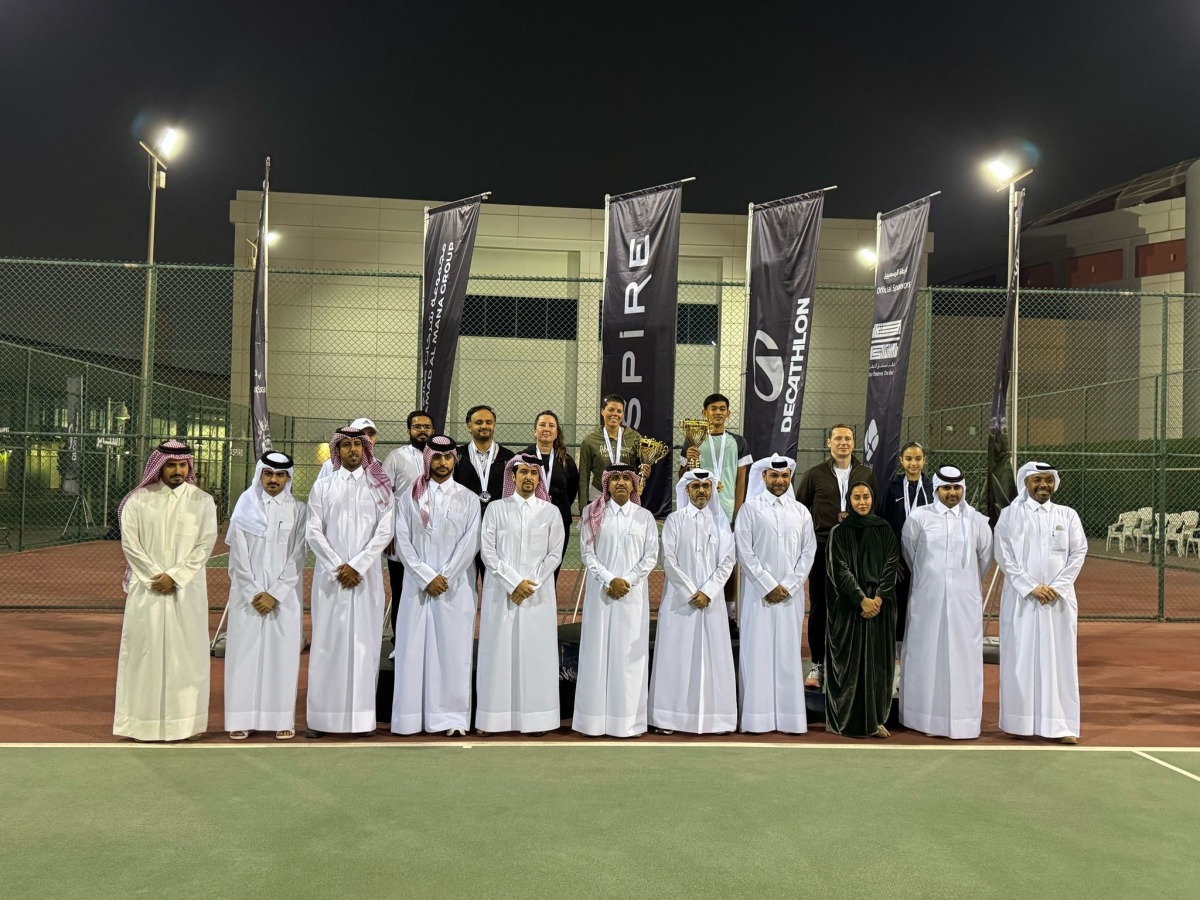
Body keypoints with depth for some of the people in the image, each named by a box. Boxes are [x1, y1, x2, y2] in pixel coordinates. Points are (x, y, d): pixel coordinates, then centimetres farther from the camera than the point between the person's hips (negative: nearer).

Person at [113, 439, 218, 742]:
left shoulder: (202, 501, 3)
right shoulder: (138, 500, 3)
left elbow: (205, 545, -3)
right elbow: (129, 542, -2)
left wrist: (174, 576, -12)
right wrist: (155, 576, -11)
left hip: (187, 590, 0)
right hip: (146, 589, 0)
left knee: (184, 651, 1)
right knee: (145, 649, 1)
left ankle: (182, 721, 7)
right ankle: (143, 720, 9)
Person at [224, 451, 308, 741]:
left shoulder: (298, 511, 5)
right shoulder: (245, 508, 6)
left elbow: (298, 557, -1)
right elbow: (238, 557, 1)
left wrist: (275, 594, -9)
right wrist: (254, 594, -8)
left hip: (285, 596, 0)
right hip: (247, 596, 1)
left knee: (282, 653, -1)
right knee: (245, 653, 0)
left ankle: (282, 719, 5)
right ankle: (243, 719, 6)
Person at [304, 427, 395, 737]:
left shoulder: (379, 487, 7)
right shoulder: (322, 487, 9)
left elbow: (385, 530, -1)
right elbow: (314, 531, 2)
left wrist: (357, 566, -10)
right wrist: (338, 567, -8)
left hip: (367, 575, 0)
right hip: (330, 576, 0)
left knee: (365, 640, 0)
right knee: (327, 641, 0)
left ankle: (363, 715, 4)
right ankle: (321, 716, 4)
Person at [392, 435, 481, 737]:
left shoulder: (468, 499, 7)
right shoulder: (411, 498, 8)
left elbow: (469, 543, -1)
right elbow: (403, 541, 1)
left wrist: (445, 577, -10)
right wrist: (427, 578, -9)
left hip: (456, 587, -1)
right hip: (417, 585, 1)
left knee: (453, 649, -1)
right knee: (414, 648, 0)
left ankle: (452, 717, 3)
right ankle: (413, 717, 5)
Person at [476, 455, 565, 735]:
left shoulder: (551, 512, 7)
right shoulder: (496, 509, 4)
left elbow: (555, 554, 3)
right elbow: (488, 551, -1)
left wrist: (531, 585, -8)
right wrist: (514, 583, -10)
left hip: (538, 594, 1)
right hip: (501, 593, -1)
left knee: (536, 651, -1)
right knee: (500, 651, -1)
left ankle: (535, 717, 4)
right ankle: (496, 717, 5)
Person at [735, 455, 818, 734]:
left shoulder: (801, 512, 10)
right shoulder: (750, 509, 1)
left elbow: (809, 551, 6)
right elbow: (744, 552, -4)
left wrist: (788, 586, -5)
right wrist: (768, 586, -9)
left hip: (791, 593, 2)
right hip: (758, 592, -2)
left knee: (789, 652, 4)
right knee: (758, 651, -2)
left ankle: (789, 716, 9)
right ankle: (758, 717, 2)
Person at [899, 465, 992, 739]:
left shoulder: (977, 520, 3)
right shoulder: (919, 517, -1)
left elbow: (985, 556, 16)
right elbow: (908, 551, 12)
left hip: (965, 600, 1)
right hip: (927, 599, -1)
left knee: (963, 657, 2)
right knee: (927, 655, 4)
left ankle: (963, 719, 10)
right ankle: (926, 717, 12)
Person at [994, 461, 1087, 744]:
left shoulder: (1068, 515, 10)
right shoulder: (1010, 515, 4)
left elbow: (1078, 552, 3)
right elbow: (1004, 556, -3)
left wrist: (1056, 587, -8)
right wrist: (1031, 587, -11)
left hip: (1059, 599, 2)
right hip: (1021, 598, -1)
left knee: (1059, 660, 1)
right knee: (1020, 660, 1)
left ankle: (1059, 724, 5)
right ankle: (1019, 721, 8)